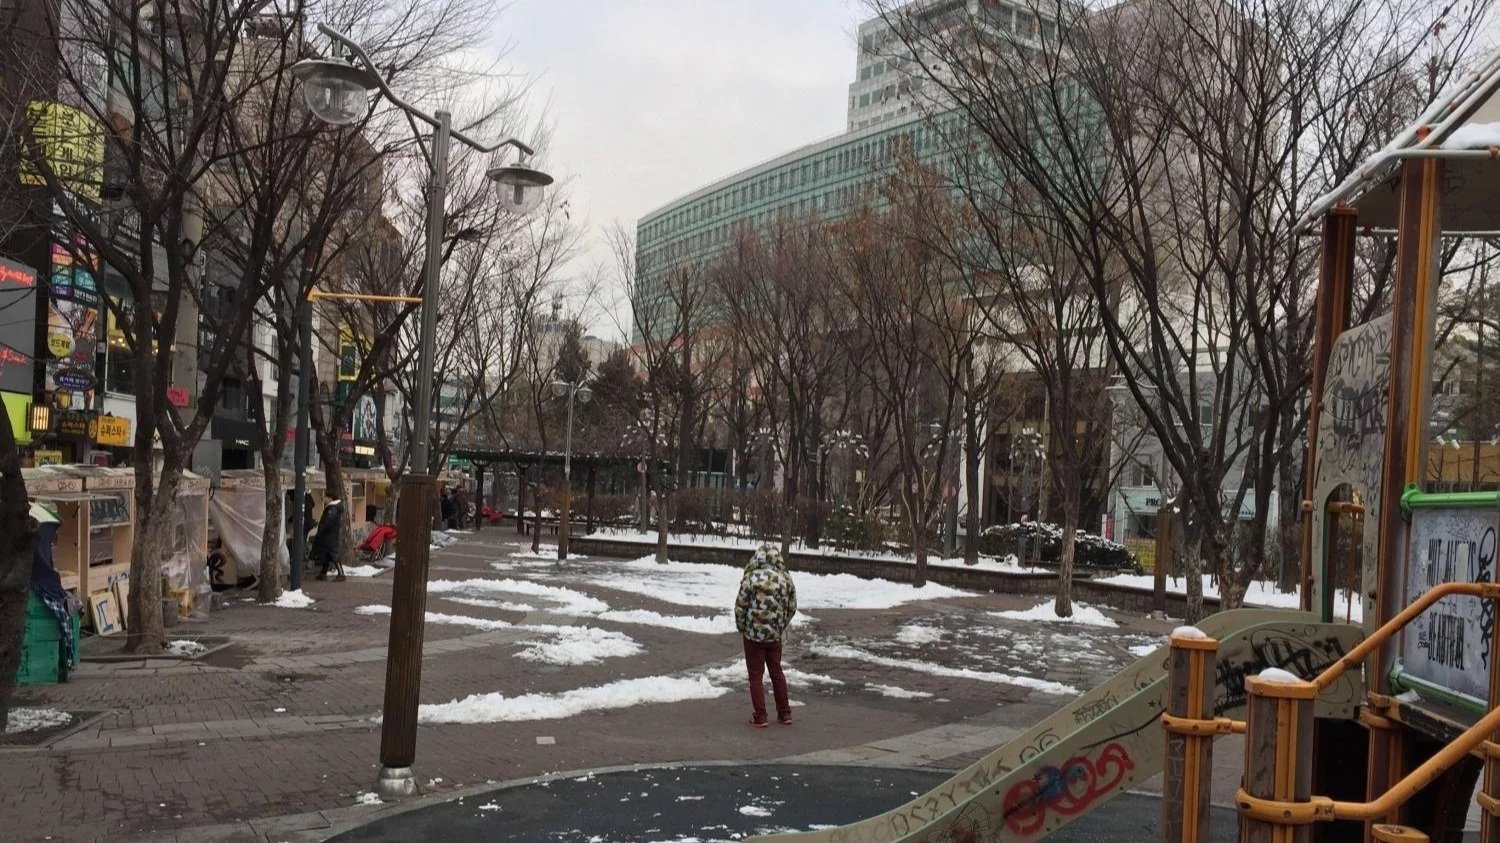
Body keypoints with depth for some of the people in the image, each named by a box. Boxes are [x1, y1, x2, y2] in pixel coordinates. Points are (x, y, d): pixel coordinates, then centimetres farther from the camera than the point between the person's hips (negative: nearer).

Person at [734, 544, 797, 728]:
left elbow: (740, 607, -11)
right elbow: (792, 608, 4)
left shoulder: (752, 577, -15)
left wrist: (741, 628, 6)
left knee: (756, 675, 6)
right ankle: (785, 713, 24)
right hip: (775, 635, 4)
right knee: (776, 672, 18)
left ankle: (759, 717, 8)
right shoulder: (786, 578, -2)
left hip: (754, 633, -4)